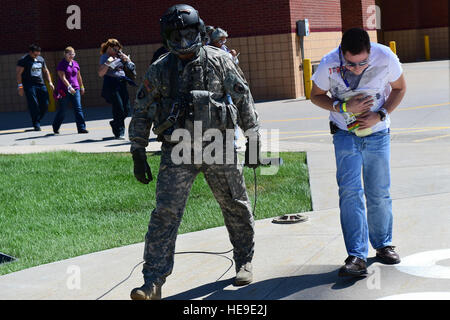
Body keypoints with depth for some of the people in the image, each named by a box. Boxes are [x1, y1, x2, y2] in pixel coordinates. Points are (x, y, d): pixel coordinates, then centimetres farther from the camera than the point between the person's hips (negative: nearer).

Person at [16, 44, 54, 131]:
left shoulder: (41, 59, 15)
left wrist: (50, 82, 16)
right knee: (33, 105, -10)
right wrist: (20, 86, -12)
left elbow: (45, 71, 25)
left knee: (45, 104, 0)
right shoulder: (23, 60, -4)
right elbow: (18, 73, -6)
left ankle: (37, 120, 17)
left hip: (41, 84, 6)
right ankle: (36, 125, -5)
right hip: (29, 85, -6)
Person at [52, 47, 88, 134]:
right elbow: (63, 78, -18)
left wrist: (81, 87, 28)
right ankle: (55, 127, 24)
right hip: (64, 90, -5)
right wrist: (69, 87, -29)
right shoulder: (61, 64, -8)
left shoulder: (75, 64, 10)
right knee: (62, 110, 4)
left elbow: (78, 76, 22)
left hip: (75, 89, 5)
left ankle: (81, 128, -8)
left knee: (78, 109, -6)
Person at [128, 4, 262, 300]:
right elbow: (142, 113, 9)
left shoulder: (219, 61, 1)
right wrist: (138, 153, 5)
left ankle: (245, 262, 32)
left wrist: (254, 139, 5)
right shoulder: (160, 70, 3)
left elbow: (244, 100, 6)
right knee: (165, 214, -8)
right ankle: (153, 283, -7)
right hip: (177, 152, 0)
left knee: (236, 207, 10)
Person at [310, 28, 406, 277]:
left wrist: (380, 115, -15)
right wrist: (343, 107, -19)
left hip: (378, 133, 1)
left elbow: (399, 88, -1)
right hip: (345, 134, -1)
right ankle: (357, 256, -15)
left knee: (379, 193, 6)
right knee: (350, 191, -13)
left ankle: (383, 244, 27)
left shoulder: (386, 58, -20)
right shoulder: (329, 65, -21)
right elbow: (316, 95, -3)